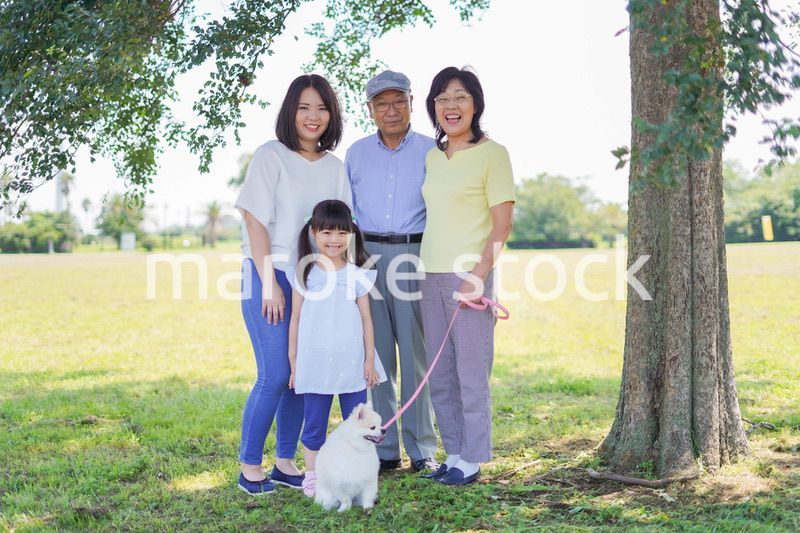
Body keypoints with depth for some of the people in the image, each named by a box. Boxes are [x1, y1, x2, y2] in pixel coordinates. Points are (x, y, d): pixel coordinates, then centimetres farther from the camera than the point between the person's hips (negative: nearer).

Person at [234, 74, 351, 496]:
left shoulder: (334, 167, 10)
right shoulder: (270, 157, -6)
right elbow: (255, 222, -10)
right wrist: (269, 283, -14)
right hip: (270, 276, -5)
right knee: (275, 376, -8)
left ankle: (285, 464, 19)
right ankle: (250, 468, 6)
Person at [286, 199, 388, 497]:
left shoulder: (357, 276, 2)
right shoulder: (304, 275, 1)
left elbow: (366, 319, 6)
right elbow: (295, 320, 5)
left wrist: (370, 361, 3)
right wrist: (293, 363, 4)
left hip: (352, 364, 1)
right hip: (315, 364, -1)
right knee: (314, 424, 5)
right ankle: (312, 477, 17)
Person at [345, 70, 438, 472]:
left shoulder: (431, 152, 5)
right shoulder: (356, 154, 11)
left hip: (416, 255, -2)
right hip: (367, 256, 2)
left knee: (418, 353, 1)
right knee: (374, 354, 3)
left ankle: (422, 449, 12)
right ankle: (383, 449, 13)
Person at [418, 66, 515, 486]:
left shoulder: (492, 154, -5)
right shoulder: (432, 158, 14)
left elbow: (502, 223, -10)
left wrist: (479, 275, -18)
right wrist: (422, 270, 12)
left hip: (469, 276, -7)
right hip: (431, 275, 7)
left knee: (471, 372, -1)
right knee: (439, 374, 10)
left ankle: (472, 460, 10)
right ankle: (453, 454, 22)